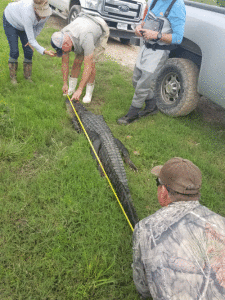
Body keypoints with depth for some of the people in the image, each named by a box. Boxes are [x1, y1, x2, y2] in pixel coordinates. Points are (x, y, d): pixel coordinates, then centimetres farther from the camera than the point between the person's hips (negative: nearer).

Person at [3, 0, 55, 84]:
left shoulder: (47, 12, -30)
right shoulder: (28, 14, -46)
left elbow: (40, 26, -7)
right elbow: (31, 39, -42)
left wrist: (31, 40, -9)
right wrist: (44, 52, -51)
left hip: (23, 26, 5)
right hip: (10, 21, -5)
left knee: (29, 51, 1)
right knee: (14, 51, -7)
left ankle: (28, 76, 19)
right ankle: (13, 77, 13)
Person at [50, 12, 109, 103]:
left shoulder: (85, 39, -47)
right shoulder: (62, 38, -25)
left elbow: (88, 66, -46)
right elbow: (65, 62, -14)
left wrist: (79, 90, -45)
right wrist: (65, 83, -12)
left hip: (101, 33, -6)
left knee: (91, 63, -19)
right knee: (77, 60, -6)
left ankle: (89, 93, -5)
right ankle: (71, 88, 10)